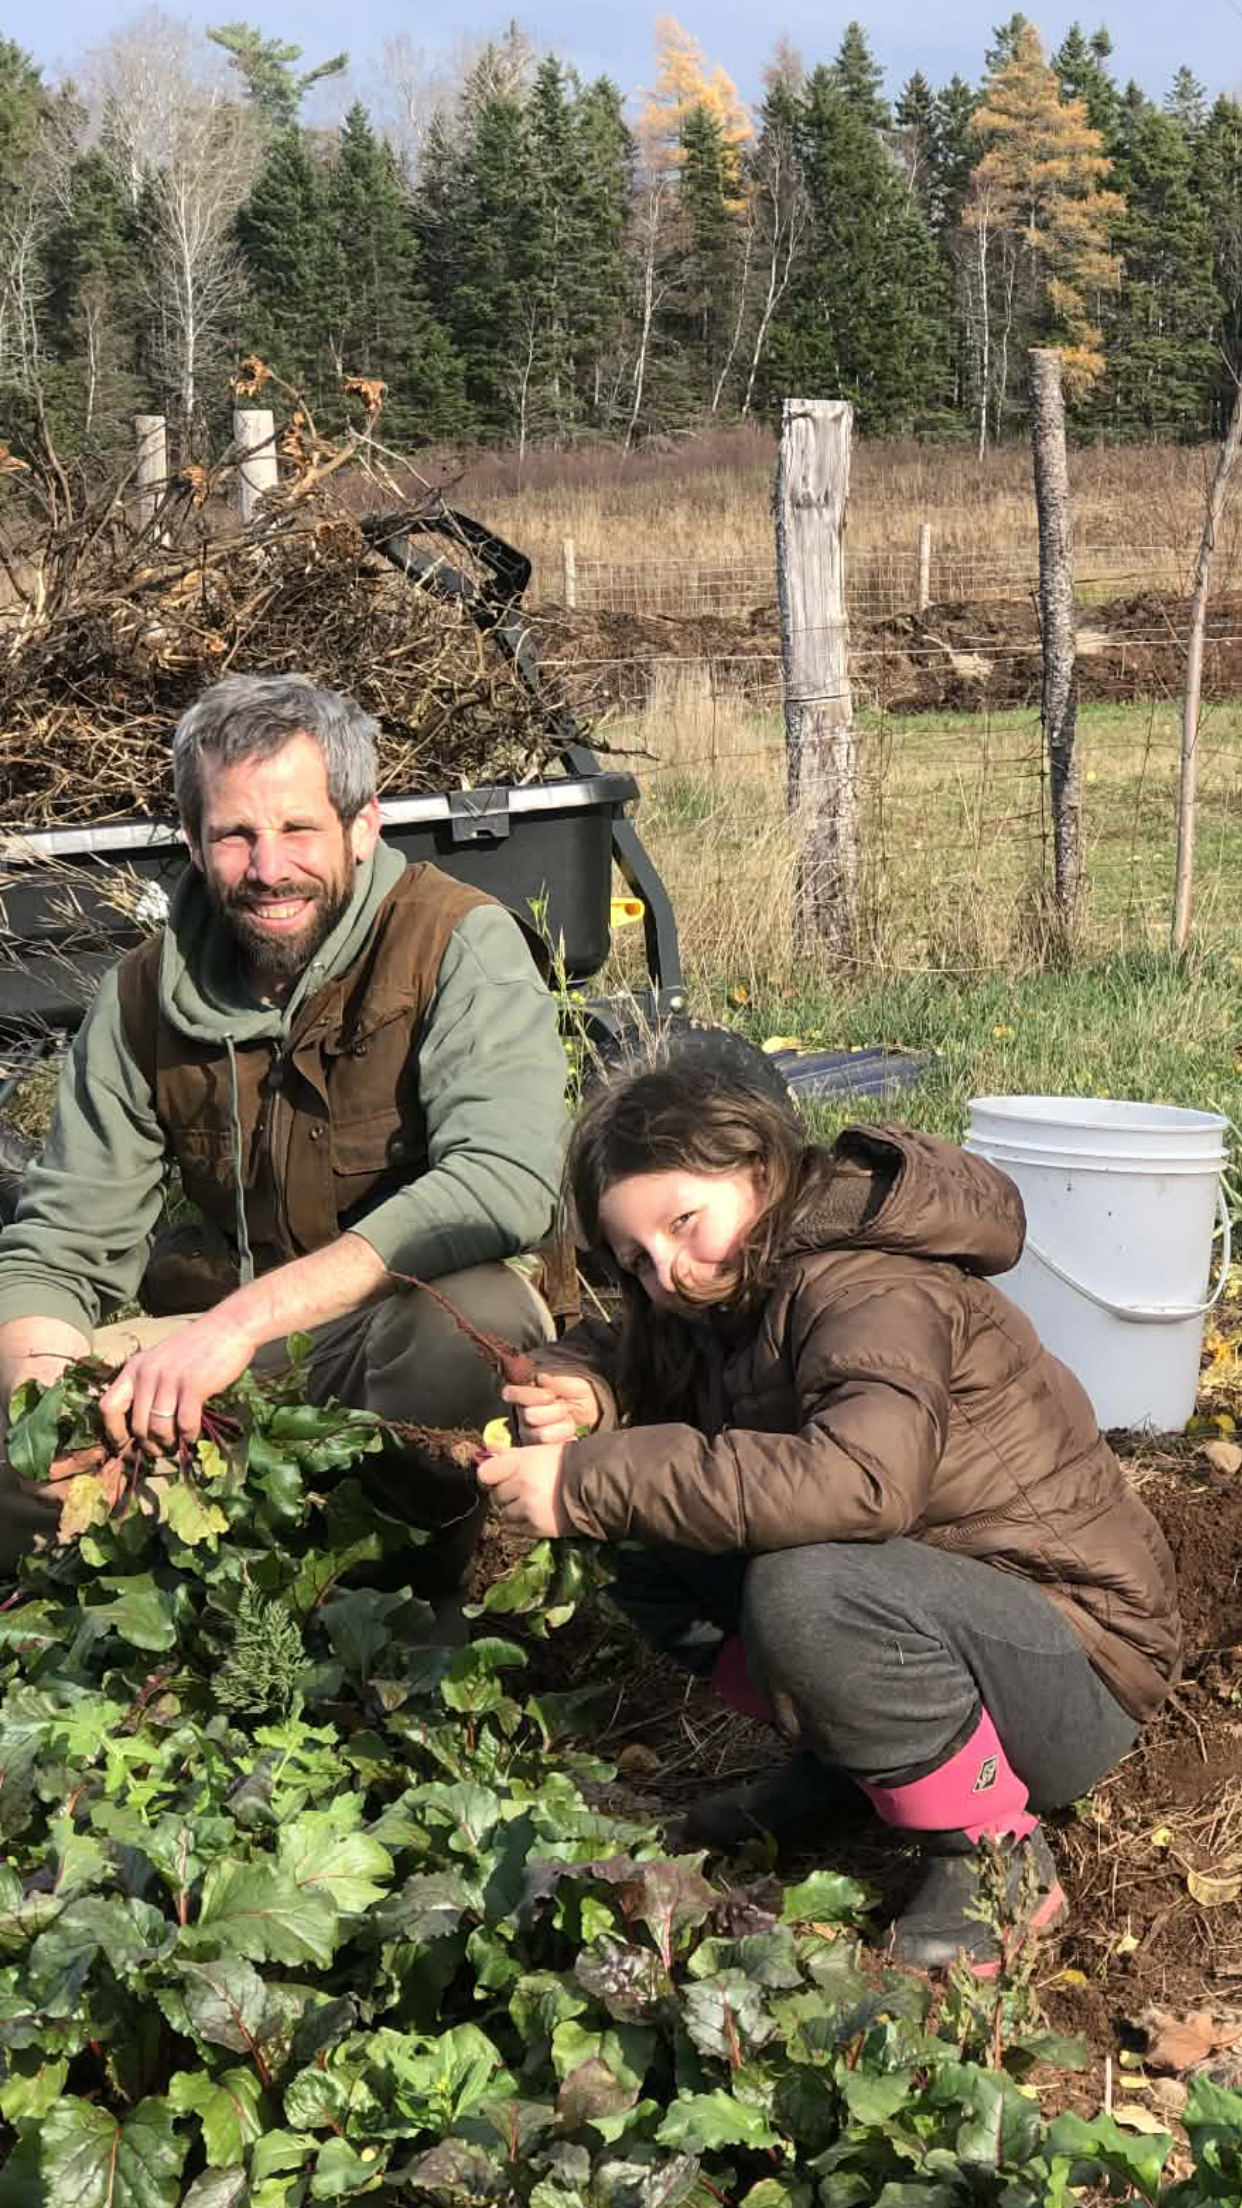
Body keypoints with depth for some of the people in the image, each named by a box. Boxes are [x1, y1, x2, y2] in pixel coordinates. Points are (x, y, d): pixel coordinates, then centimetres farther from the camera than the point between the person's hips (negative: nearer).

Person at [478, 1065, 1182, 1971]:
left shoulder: (873, 1292, -23)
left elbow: (858, 1480, -40)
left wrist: (590, 1482, -37)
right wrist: (582, 1392, -14)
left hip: (1078, 1668, -9)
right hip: (935, 1602, 9)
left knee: (801, 1593, -35)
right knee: (655, 1556, -1)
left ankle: (994, 1857, -15)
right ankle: (843, 1761, 9)